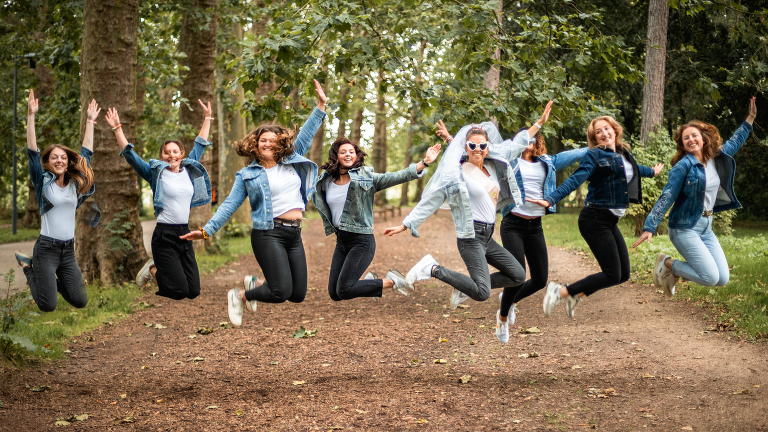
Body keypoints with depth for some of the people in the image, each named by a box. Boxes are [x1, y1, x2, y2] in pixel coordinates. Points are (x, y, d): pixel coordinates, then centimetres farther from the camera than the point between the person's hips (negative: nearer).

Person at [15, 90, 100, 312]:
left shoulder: (75, 184, 7)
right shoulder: (43, 182, -3)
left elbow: (85, 153, 10)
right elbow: (32, 153, -12)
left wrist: (90, 121, 9)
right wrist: (31, 116, -20)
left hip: (68, 249, 4)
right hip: (46, 248, -4)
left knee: (80, 301, -3)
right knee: (48, 305, -9)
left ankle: (54, 279, 26)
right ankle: (29, 267, 20)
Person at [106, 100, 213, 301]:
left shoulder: (189, 170, 10)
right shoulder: (156, 173, -3)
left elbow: (200, 145, 21)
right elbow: (130, 154, -5)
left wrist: (207, 118, 24)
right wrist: (117, 128, -11)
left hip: (185, 234, 5)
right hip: (164, 236, -5)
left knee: (194, 291, 3)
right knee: (179, 291, -10)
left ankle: (157, 269, 28)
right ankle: (153, 270, 19)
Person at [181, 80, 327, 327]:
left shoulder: (292, 162, 14)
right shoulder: (247, 175, 5)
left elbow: (306, 135, 18)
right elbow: (230, 205, 3)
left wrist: (321, 106, 14)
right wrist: (207, 230, -5)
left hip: (294, 234, 5)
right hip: (268, 233, -5)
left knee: (298, 295, 4)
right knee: (281, 292, -17)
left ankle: (255, 284, 31)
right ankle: (239, 296, 11)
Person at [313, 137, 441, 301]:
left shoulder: (365, 178, -8)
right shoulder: (326, 181, 4)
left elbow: (397, 177, -17)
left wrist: (425, 162, -26)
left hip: (362, 240, -6)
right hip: (341, 241, 6)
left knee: (344, 291, -16)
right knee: (334, 294, 6)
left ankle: (391, 282, 5)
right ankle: (369, 280, 33)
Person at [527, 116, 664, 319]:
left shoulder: (624, 154, 15)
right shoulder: (594, 155, -8)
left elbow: (633, 169, 38)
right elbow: (575, 180, -19)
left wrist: (652, 171, 57)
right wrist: (551, 199, -34)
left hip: (610, 221, 8)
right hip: (595, 220, -8)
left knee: (623, 274, 6)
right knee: (612, 275, -13)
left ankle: (577, 294, 19)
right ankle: (560, 292, -4)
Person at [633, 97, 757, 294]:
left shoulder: (716, 159, 7)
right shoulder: (683, 166, -13)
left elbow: (734, 143, 26)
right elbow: (666, 198, -15)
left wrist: (750, 120, 28)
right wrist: (649, 227, -22)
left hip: (706, 229, 7)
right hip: (685, 228, -7)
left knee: (722, 279, 0)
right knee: (710, 277, -16)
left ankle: (675, 272, 19)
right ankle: (667, 264, 5)